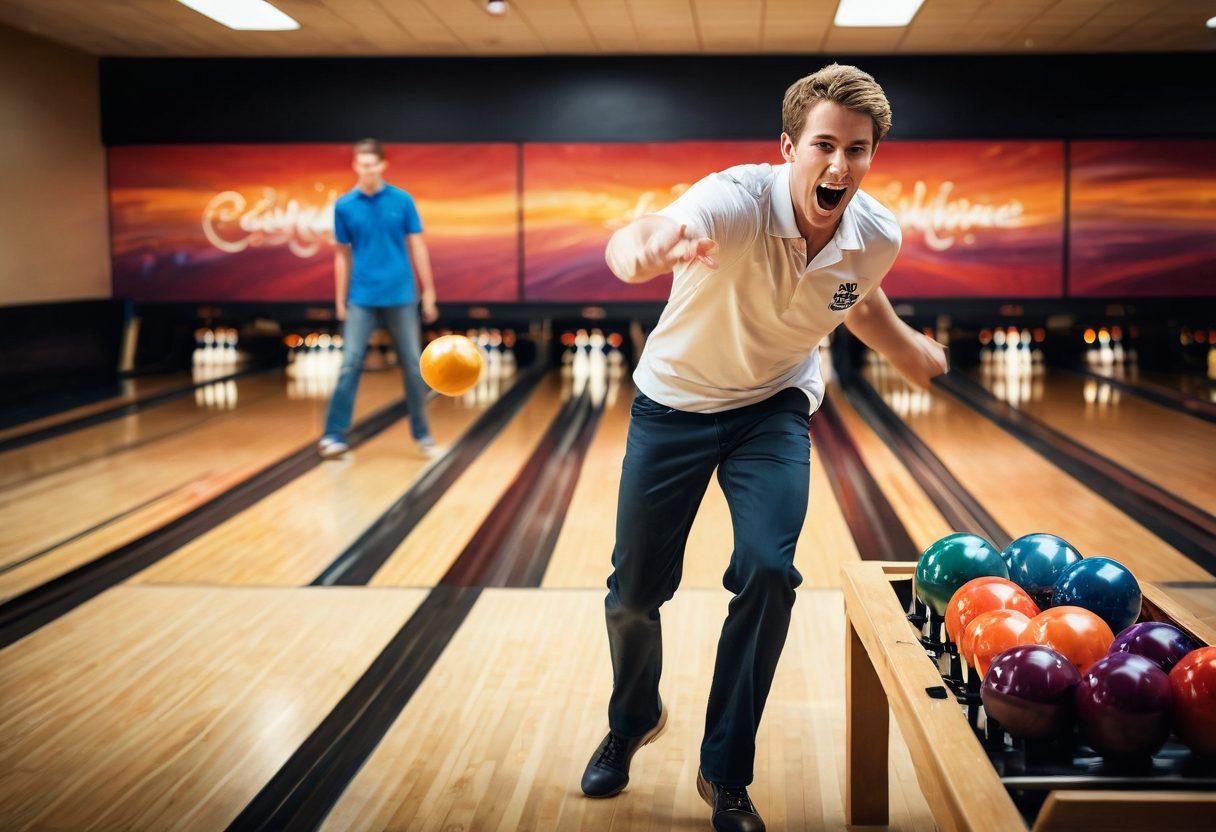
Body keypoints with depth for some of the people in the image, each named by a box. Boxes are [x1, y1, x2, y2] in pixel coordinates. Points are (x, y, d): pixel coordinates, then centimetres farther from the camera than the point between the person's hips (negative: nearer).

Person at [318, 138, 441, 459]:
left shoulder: (402, 201, 0)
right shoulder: (344, 206, 1)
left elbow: (417, 247, 3)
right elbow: (342, 255, 5)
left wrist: (429, 292, 0)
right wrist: (340, 301, 3)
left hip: (400, 297, 0)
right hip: (362, 299, 0)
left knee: (412, 365, 6)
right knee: (350, 365, -5)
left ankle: (422, 433, 17)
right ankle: (334, 434, -1)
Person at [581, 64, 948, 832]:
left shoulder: (877, 237, -16)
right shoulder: (737, 202, -32)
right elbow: (632, 241, -54)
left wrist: (911, 352, 19)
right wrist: (647, 247, -76)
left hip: (775, 408, 2)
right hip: (675, 402, -2)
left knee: (768, 572, -19)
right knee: (634, 593, 3)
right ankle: (633, 723, 38)